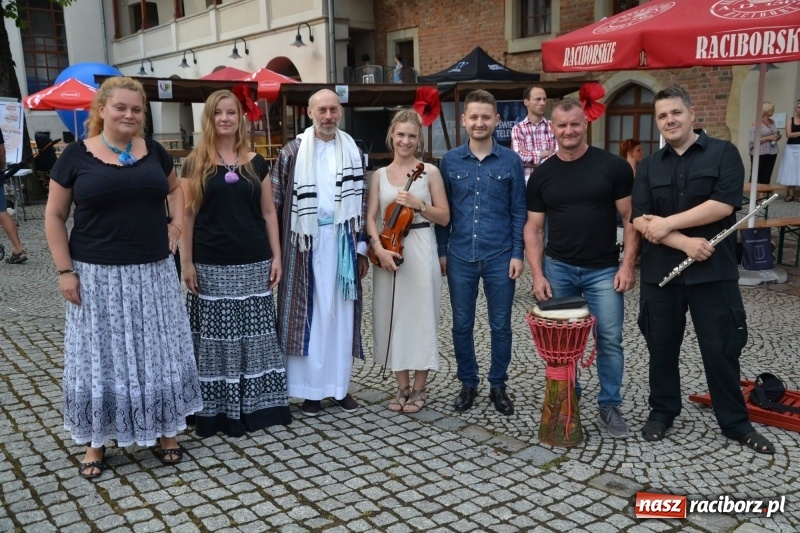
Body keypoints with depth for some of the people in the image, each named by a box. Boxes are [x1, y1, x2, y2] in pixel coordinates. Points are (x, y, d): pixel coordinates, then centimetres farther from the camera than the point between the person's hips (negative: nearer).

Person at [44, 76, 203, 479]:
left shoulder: (154, 152, 4)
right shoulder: (76, 156, -4)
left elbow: (175, 190, 22)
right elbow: (54, 216, 0)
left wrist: (176, 225, 5)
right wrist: (65, 270, -6)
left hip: (152, 272, 3)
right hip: (97, 275, -2)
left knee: (159, 353, 9)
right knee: (99, 357, 7)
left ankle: (166, 430, 25)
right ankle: (96, 441, 23)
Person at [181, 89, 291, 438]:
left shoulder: (256, 163, 7)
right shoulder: (196, 163, 1)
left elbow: (268, 212, 8)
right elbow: (188, 215, 1)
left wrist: (276, 257, 3)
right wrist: (187, 261, -5)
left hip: (253, 264, 2)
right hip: (211, 265, -2)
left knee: (254, 334, 8)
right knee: (216, 337, 3)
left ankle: (256, 405, 20)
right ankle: (217, 410, 14)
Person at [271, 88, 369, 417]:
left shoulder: (353, 152, 8)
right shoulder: (293, 152, -1)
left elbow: (361, 202, 10)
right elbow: (275, 203, -1)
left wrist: (362, 247, 7)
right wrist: (275, 250, -5)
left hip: (343, 241, 3)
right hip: (307, 242, -3)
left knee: (341, 312, 7)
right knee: (309, 312, 2)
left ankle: (340, 386, 17)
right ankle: (311, 388, 12)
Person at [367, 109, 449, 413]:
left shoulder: (429, 171, 1)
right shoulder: (380, 175, 9)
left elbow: (444, 217, 0)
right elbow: (371, 218, 3)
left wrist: (418, 205, -15)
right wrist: (379, 248, -12)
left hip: (420, 251, -3)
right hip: (387, 251, 3)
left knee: (420, 318, 1)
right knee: (392, 317, 7)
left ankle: (419, 389, 15)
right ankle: (402, 387, 21)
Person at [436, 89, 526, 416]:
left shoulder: (510, 161, -1)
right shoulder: (450, 161, 3)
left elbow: (518, 212, 1)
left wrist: (517, 254, -5)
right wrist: (441, 251, 3)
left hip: (499, 258, -1)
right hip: (460, 258, 1)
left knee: (501, 325, 8)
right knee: (462, 325, 9)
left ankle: (498, 386, 24)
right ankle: (468, 384, 25)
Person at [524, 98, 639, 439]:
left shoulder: (612, 166, -4)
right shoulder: (542, 175, 3)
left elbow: (630, 218, -2)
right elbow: (533, 227, 5)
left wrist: (628, 264, -10)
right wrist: (537, 275, -3)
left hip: (603, 270, -2)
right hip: (557, 269, 2)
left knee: (609, 340, 0)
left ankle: (610, 406, 16)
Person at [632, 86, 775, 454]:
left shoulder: (723, 153, 0)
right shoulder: (649, 166, 8)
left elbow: (723, 205, -14)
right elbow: (640, 220, -2)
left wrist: (666, 223, -12)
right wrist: (684, 243, -16)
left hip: (713, 272, -3)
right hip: (660, 272, 3)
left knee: (721, 349, 6)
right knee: (662, 347, 13)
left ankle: (736, 422, 23)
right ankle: (662, 411, 30)